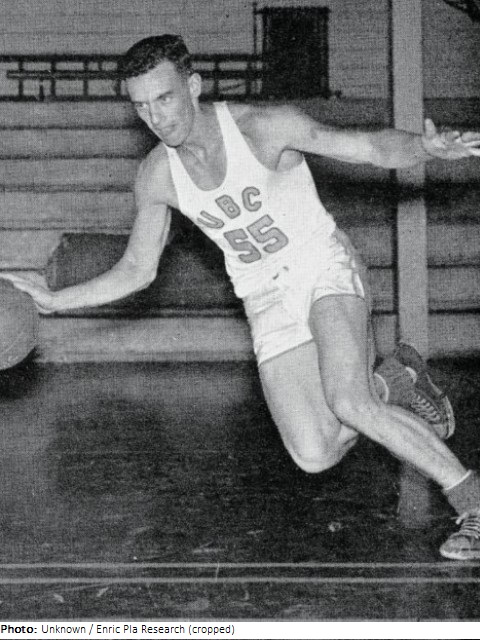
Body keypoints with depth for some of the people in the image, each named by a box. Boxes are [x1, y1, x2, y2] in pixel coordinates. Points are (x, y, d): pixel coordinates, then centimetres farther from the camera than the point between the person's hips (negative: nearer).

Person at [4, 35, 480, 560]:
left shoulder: (264, 127, -19)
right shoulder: (155, 177, -6)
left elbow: (374, 147, -21)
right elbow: (137, 270, 7)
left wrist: (426, 148, -43)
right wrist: (54, 301, 0)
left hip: (324, 270, -4)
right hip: (267, 304, 4)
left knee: (348, 402, -30)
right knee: (315, 456, -5)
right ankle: (392, 376, 23)